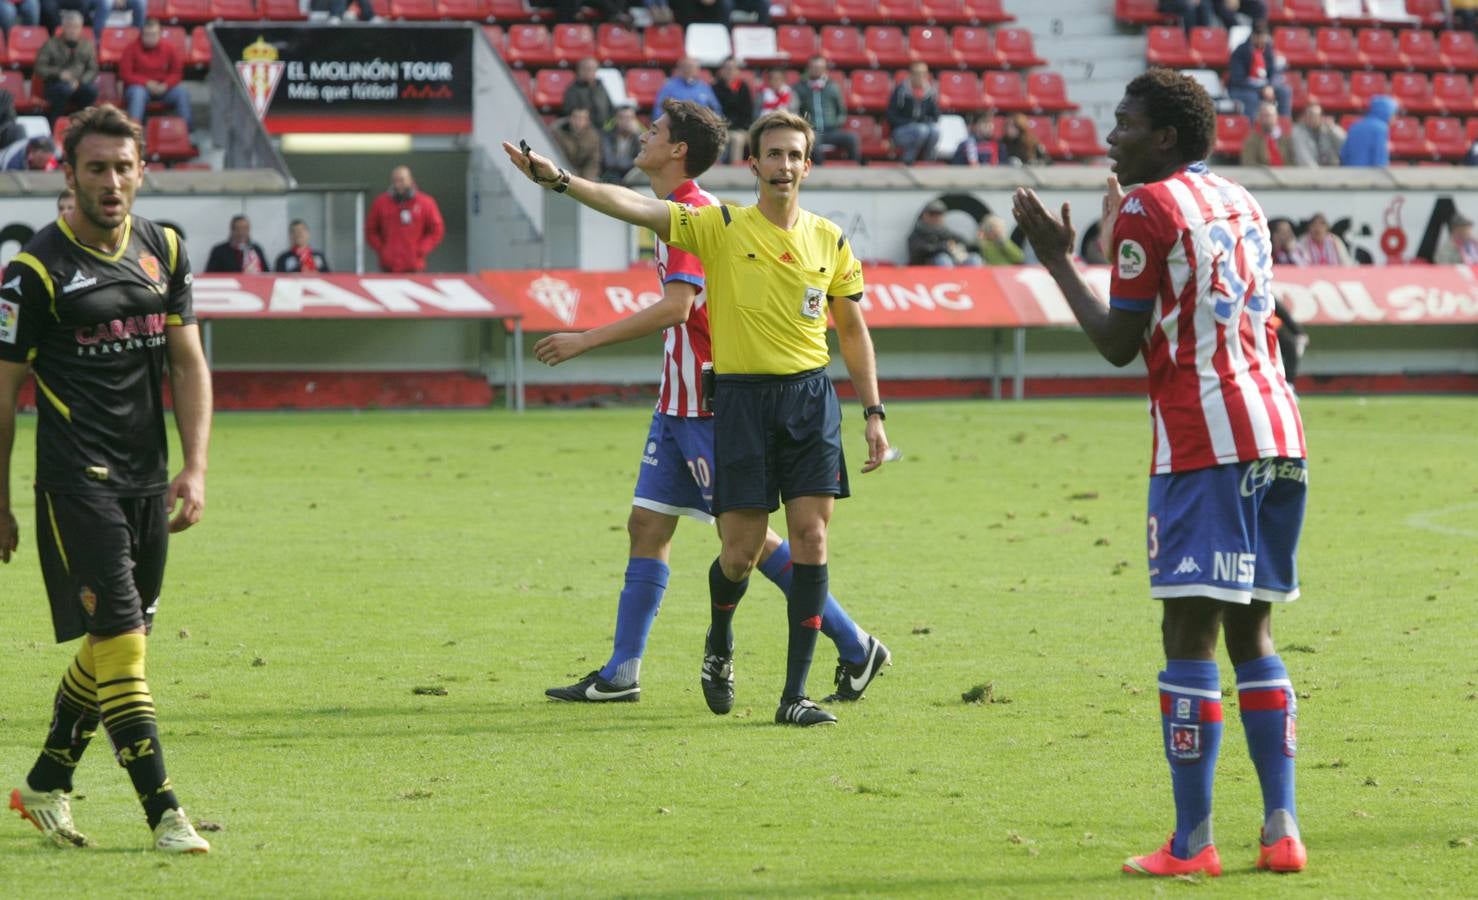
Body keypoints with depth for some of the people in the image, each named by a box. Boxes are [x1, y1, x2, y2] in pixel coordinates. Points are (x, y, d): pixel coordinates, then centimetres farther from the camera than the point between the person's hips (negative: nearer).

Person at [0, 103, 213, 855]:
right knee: (120, 644, -12)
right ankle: (164, 814, -12)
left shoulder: (164, 251, 8)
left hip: (147, 481, 6)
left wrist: (195, 468, 2)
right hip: (76, 480, -6)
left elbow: (187, 364, 13)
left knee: (115, 645, 13)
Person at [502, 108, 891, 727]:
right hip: (741, 397, -2)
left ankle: (795, 695, -3)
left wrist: (874, 413, 10)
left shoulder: (830, 241, 8)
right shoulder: (721, 228, -1)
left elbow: (852, 330, 15)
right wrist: (561, 181, -24)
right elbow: (635, 208, -11)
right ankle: (719, 646, 31)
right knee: (741, 552, -3)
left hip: (811, 397, 2)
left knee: (810, 537, -7)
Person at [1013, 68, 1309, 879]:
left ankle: (1191, 843, -9)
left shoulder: (1146, 208, -6)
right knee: (1250, 630, 13)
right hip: (1276, 428, 8)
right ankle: (1280, 830, 8)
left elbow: (1119, 343, -7)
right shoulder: (1240, 204, 18)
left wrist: (1056, 261, 3)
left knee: (1189, 630, -6)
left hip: (1203, 444, -8)